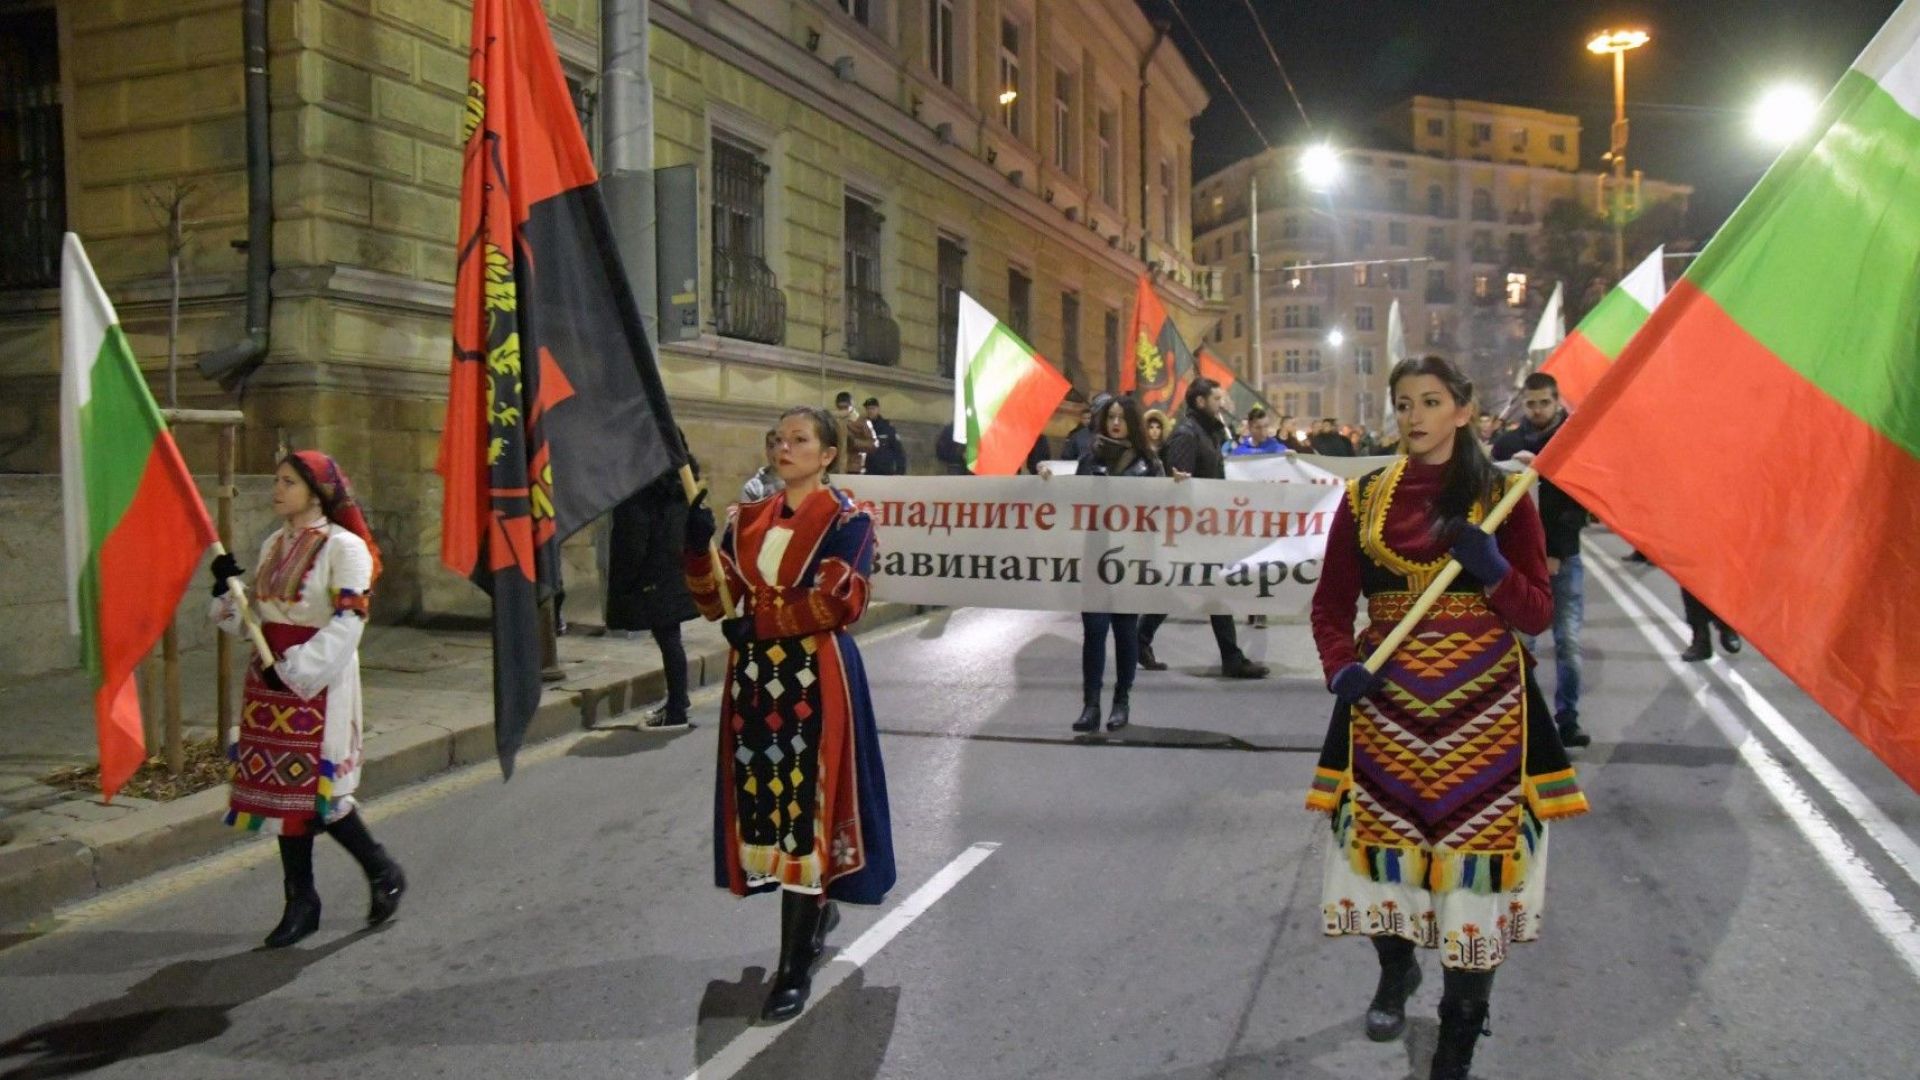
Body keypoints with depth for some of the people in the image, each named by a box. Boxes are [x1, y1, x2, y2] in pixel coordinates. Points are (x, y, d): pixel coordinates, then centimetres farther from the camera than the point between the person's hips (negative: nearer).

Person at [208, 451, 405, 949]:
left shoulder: (343, 547, -10)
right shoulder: (273, 546, 13)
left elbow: (347, 623, -17)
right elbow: (250, 618, 16)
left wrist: (294, 668, -20)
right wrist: (227, 588, -2)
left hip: (319, 682, -7)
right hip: (273, 681, 7)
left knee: (320, 790, -6)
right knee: (282, 787, 8)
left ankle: (384, 874, 16)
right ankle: (300, 902, 19)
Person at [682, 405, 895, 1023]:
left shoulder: (846, 519, -4)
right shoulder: (746, 520, 11)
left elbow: (841, 601, -16)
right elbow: (718, 603, 5)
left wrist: (760, 621, -14)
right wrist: (699, 545, -10)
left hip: (815, 679, -6)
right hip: (754, 678, 6)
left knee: (804, 804, -4)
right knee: (762, 801, 10)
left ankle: (796, 966, 3)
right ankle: (818, 906, 35)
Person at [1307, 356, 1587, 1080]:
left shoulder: (1503, 496, 1)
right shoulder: (1364, 497, 5)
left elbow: (1539, 615, 1)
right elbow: (1331, 605, 7)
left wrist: (1493, 570, -18)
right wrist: (1340, 668, -11)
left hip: (1482, 703, -2)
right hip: (1386, 701, 2)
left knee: (1472, 849, -2)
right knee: (1385, 841, 8)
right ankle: (1395, 970, 40)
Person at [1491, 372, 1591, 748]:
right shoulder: (1506, 444, 6)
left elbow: (1581, 501, -2)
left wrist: (1557, 553, -10)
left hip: (1562, 558, -1)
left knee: (1568, 642, -2)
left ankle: (1567, 720, 6)